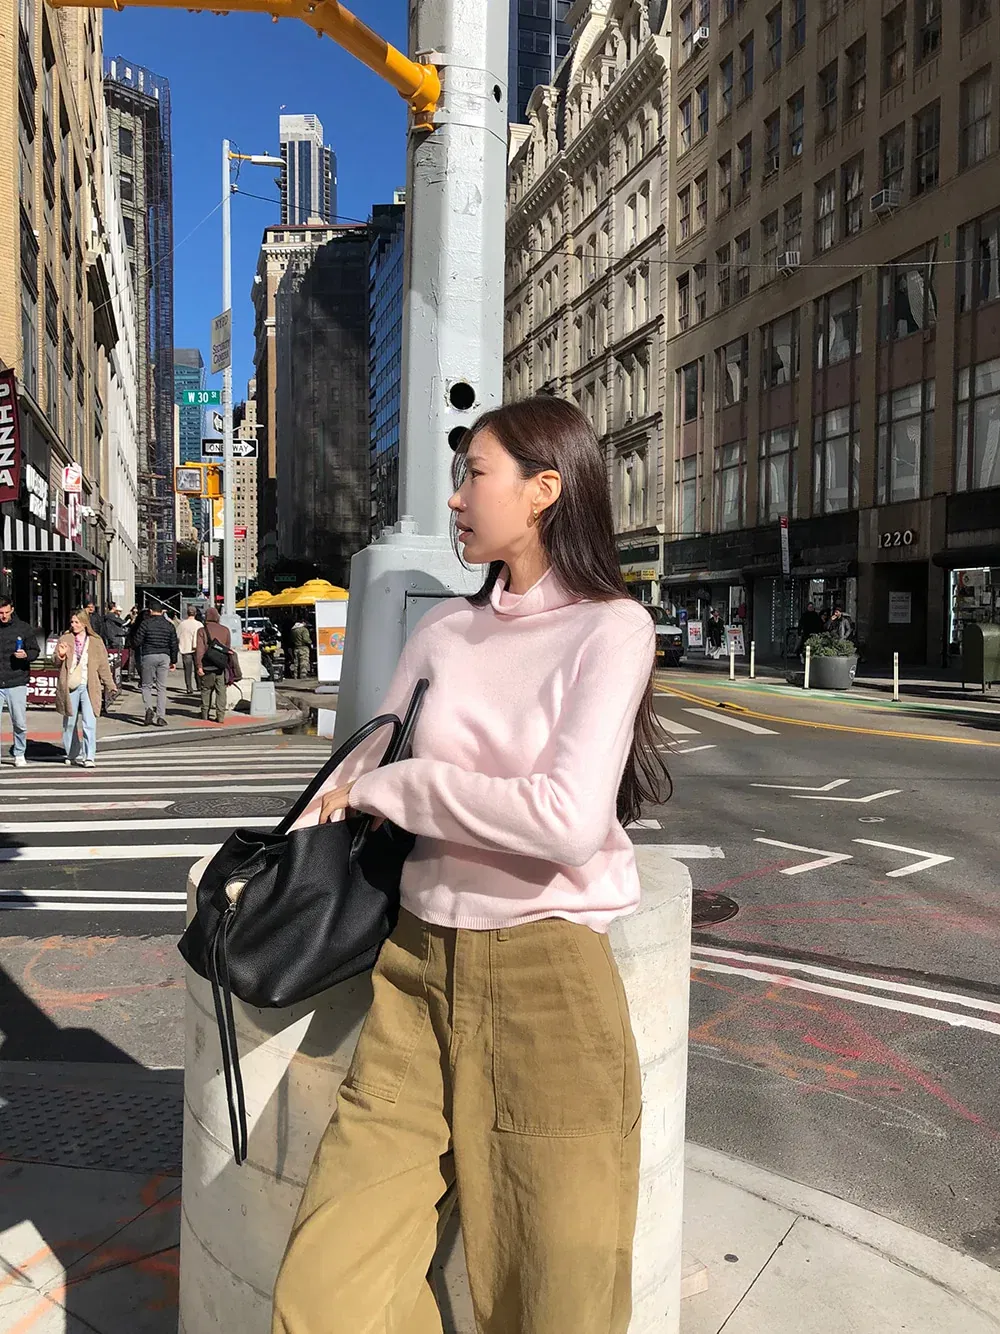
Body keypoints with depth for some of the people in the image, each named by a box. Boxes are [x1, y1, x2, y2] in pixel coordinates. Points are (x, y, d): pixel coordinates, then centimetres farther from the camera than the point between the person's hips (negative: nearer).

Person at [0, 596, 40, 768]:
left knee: (20, 723, 3)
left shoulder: (23, 628, 4)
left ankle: (19, 754, 21)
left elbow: (35, 650, 8)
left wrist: (26, 655, -13)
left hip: (17, 683, 0)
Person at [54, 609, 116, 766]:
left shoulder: (96, 641, 4)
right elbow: (57, 663, 8)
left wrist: (110, 686, 6)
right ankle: (70, 755, 25)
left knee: (89, 723, -10)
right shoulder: (65, 639, 7)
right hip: (69, 686, 2)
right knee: (69, 722, 11)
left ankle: (89, 757, -10)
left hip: (89, 687, -2)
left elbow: (103, 665, 7)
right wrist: (61, 655, -13)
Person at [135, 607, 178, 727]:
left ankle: (149, 708, -13)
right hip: (164, 657, 2)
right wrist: (173, 661, 16)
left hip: (148, 656, -2)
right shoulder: (169, 625, 6)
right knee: (162, 687, 5)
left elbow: (137, 642, -5)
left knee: (146, 685, 10)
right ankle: (161, 717, 1)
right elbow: (174, 645, 8)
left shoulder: (146, 623, -4)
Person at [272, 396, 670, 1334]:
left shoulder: (610, 627, -7)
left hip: (544, 977, -4)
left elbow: (569, 820, -20)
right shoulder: (444, 630, 10)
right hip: (417, 972, 5)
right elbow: (367, 768, 15)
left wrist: (396, 787, -10)